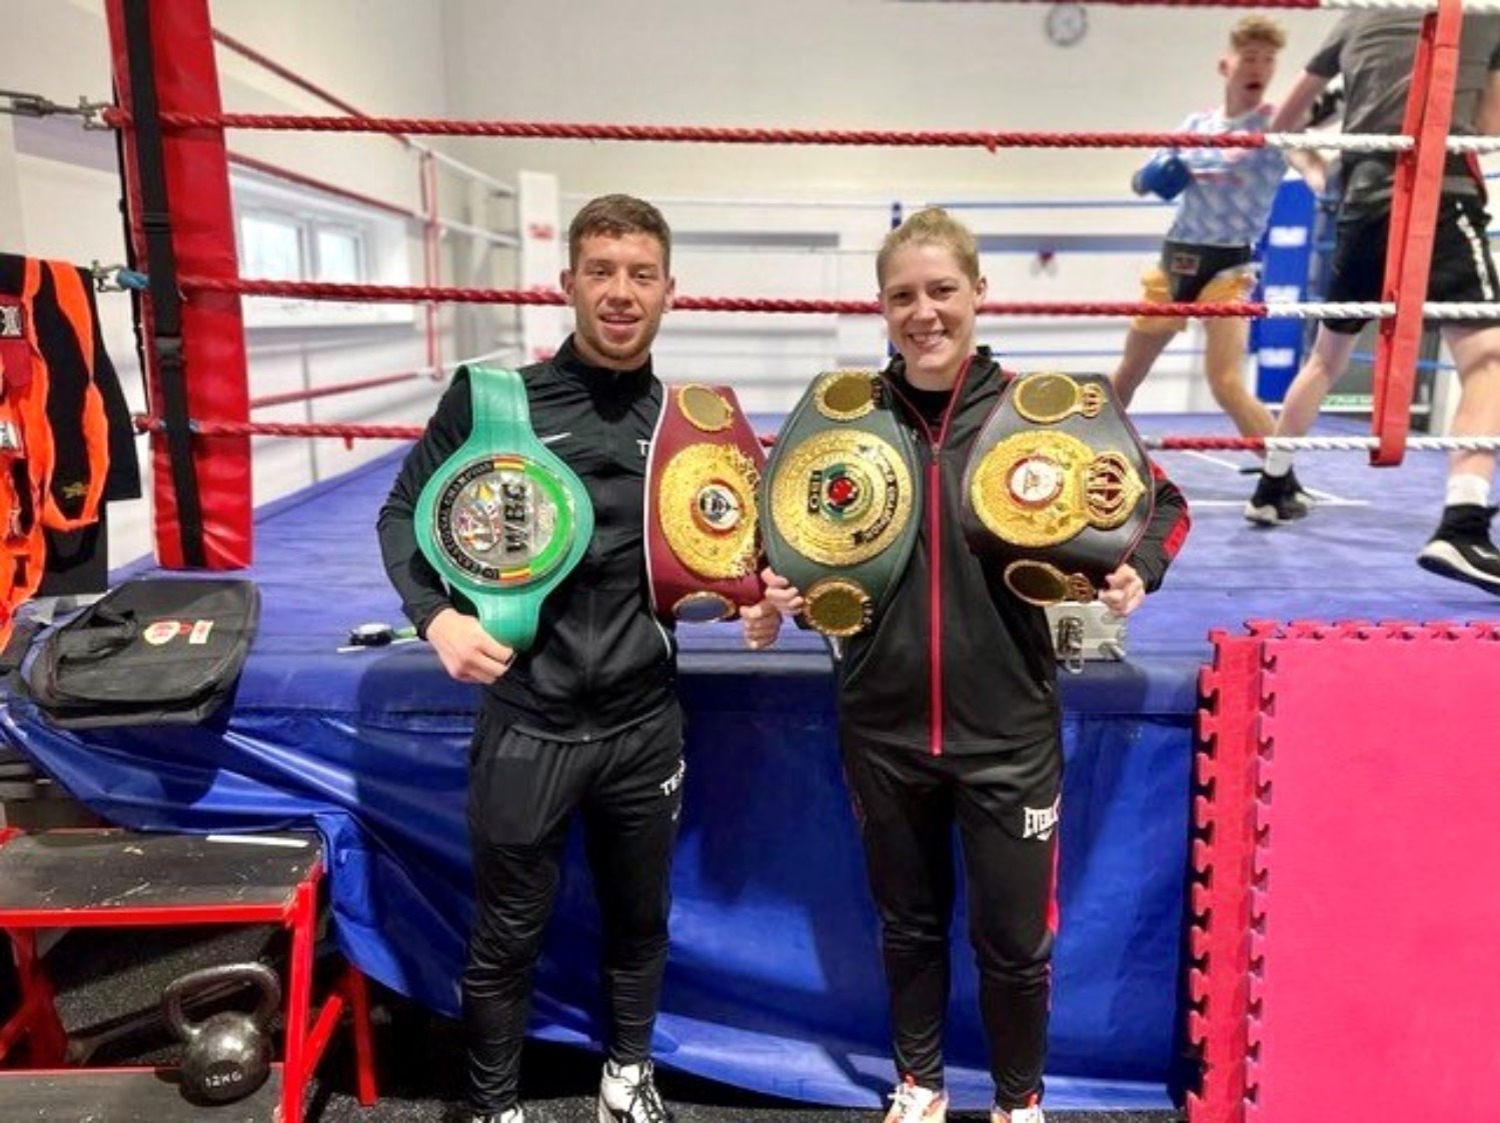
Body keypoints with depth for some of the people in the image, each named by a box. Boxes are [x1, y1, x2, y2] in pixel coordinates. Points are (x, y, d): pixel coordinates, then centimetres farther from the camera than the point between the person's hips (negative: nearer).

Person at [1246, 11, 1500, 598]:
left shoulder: (1357, 16, 18)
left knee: (1328, 354, 20)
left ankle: (1272, 487, 26)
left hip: (1365, 201, 5)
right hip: (1441, 192, -4)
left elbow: (1284, 119, 29)